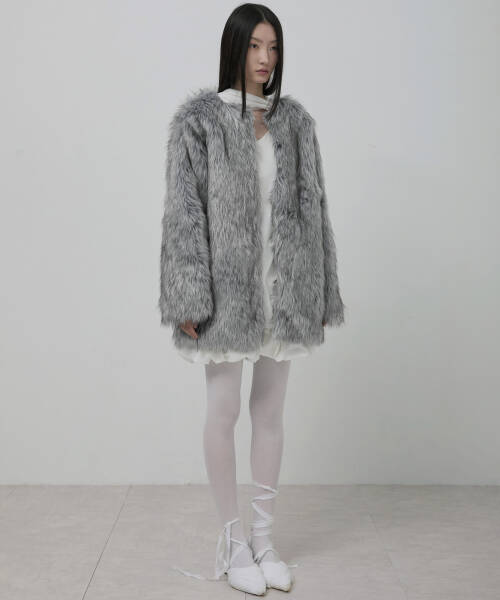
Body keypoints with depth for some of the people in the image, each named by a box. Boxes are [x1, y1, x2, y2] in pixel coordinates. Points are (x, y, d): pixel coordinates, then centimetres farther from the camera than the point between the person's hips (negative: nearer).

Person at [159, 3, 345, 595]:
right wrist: (188, 300, -14)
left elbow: (312, 208, 9)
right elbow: (183, 211, -7)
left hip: (283, 285, 4)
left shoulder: (295, 120, 9)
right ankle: (232, 539, 20)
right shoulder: (198, 118, -2)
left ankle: (264, 536, 24)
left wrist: (320, 294, 6)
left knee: (271, 411, 10)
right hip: (227, 285, -3)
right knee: (224, 410, 4)